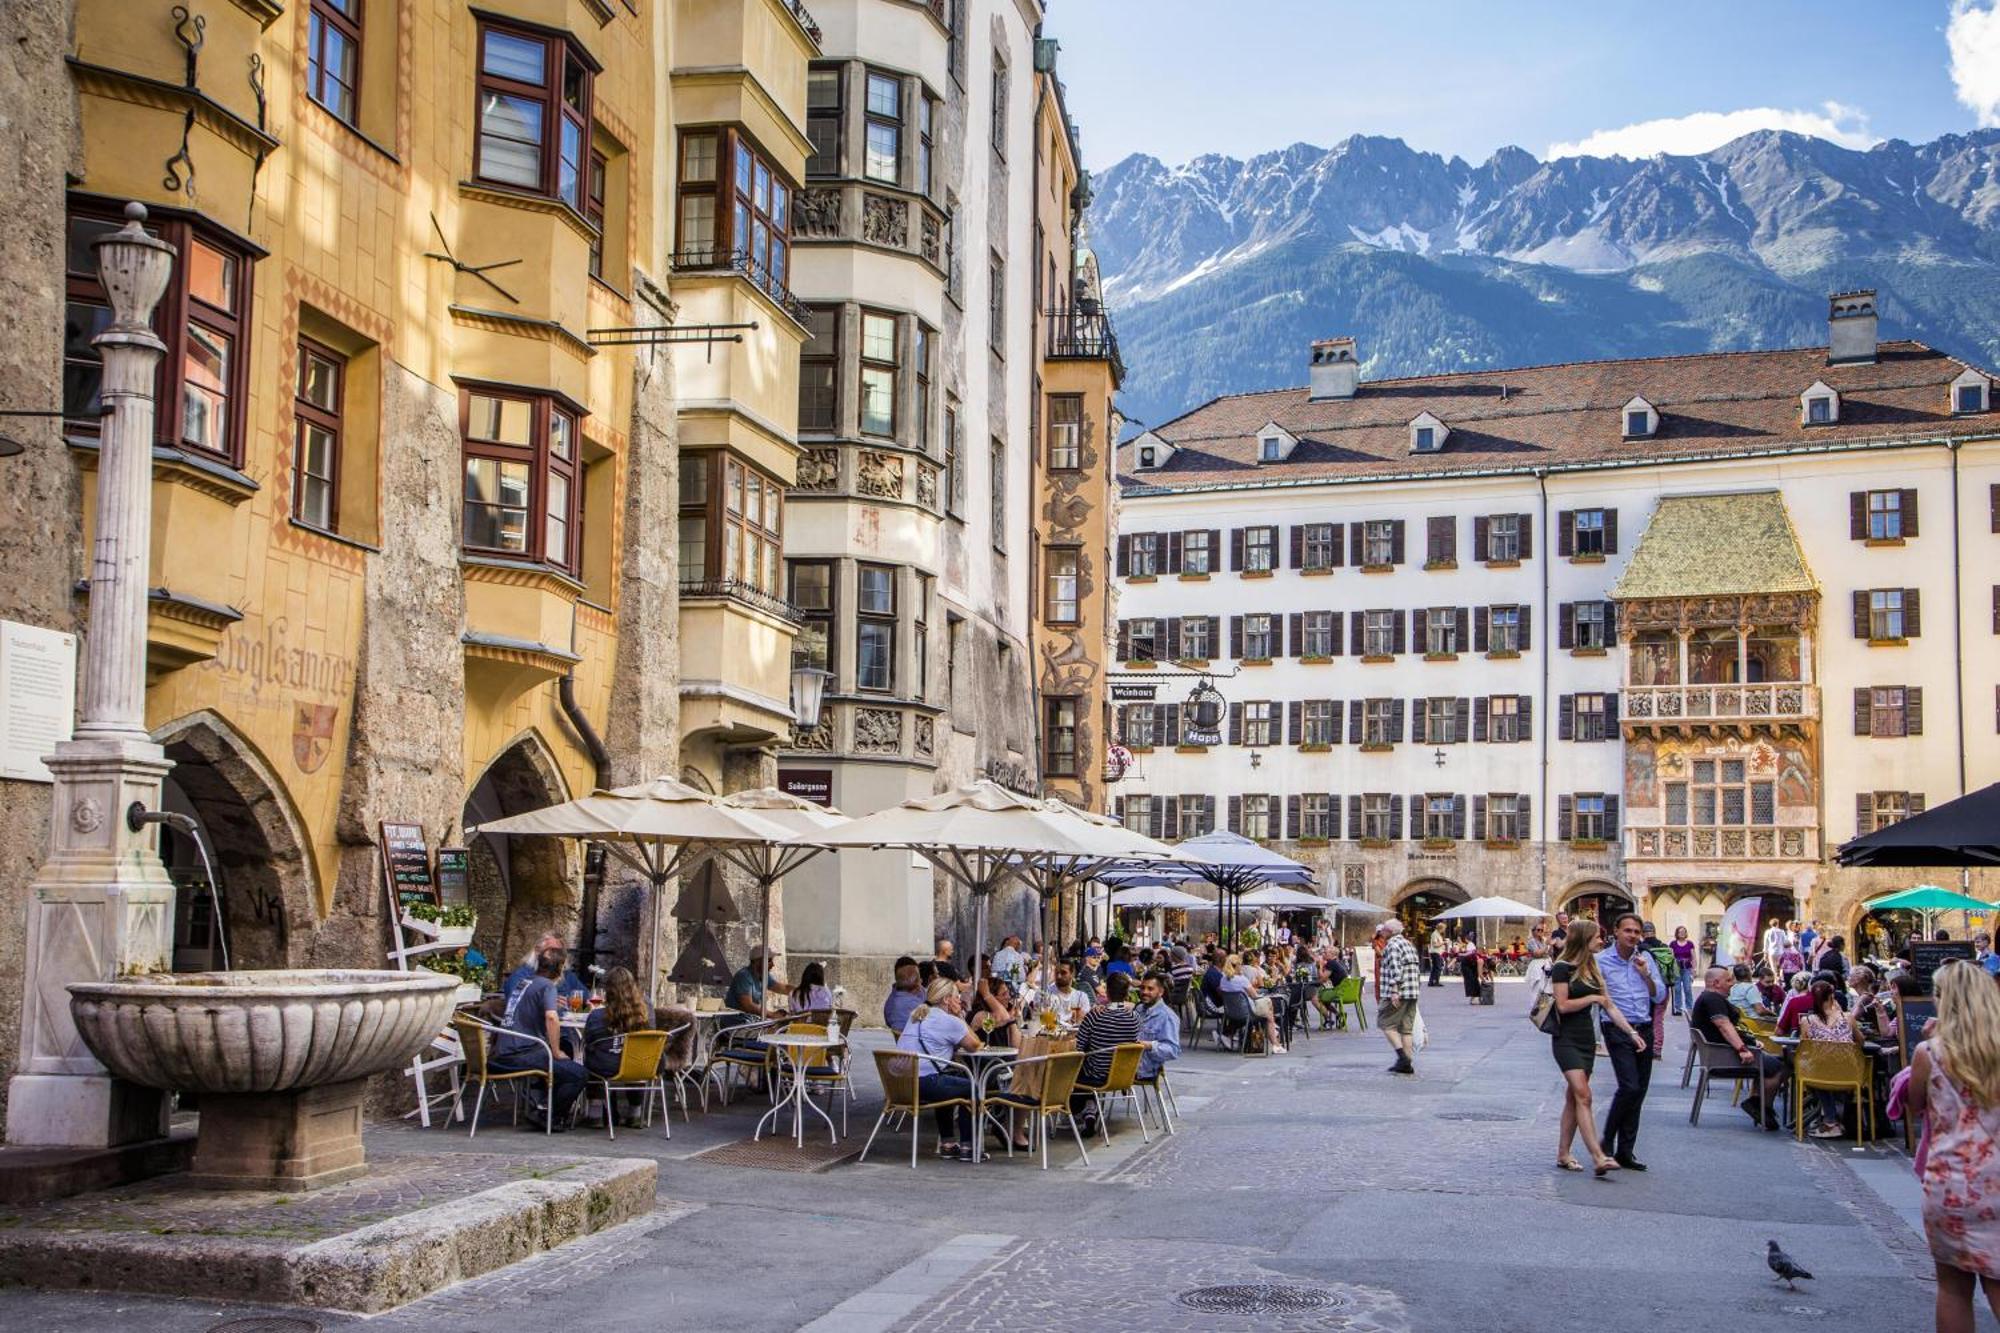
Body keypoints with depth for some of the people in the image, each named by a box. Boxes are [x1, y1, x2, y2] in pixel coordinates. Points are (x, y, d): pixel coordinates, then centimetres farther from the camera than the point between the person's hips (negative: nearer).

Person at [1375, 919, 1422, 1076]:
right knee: (1406, 1027, 8)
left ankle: (1402, 1056, -12)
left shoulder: (1392, 945, -9)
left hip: (1397, 995, -9)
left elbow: (1395, 969, -20)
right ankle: (1407, 1063, 8)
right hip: (1412, 994, 9)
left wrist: (1394, 991, -23)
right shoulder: (1408, 944, 19)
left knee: (1386, 1023, -1)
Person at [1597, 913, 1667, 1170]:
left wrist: (1646, 974, -6)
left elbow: (1660, 997, 8)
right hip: (1617, 1030, -5)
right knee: (1630, 1087, -17)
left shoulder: (1645, 959, 10)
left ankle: (1625, 1151, 14)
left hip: (1644, 1030, 5)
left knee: (1638, 1092, 6)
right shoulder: (1602, 960, -3)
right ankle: (1608, 1141, 1)